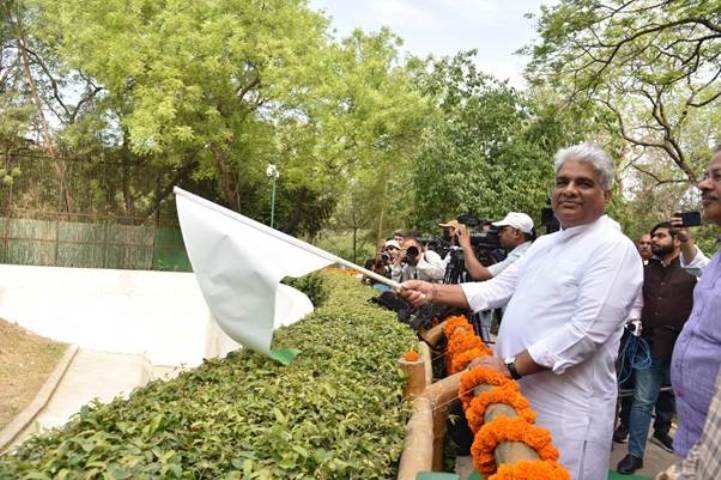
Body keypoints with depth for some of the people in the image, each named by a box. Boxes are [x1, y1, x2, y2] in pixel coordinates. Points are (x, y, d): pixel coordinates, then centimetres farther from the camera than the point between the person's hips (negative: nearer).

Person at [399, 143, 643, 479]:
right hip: (517, 393, 8)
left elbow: (586, 332, -23)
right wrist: (433, 292, 2)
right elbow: (496, 288, 12)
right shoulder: (544, 244, 12)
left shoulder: (613, 249, -14)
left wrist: (509, 367, -21)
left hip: (567, 408, -8)